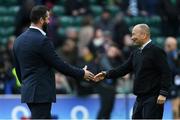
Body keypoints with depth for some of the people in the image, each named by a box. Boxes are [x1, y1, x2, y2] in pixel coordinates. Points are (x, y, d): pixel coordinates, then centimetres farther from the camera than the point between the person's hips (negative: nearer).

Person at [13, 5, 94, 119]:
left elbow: (18, 68, 16)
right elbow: (59, 64, -13)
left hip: (28, 91, 9)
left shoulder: (19, 40, 10)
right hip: (41, 93, -9)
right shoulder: (42, 40, -16)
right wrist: (81, 73, -2)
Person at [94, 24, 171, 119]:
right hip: (140, 98, 9)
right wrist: (107, 74, 3)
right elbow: (125, 68, 14)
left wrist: (163, 93, -20)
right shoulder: (136, 53, 15)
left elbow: (166, 73, -14)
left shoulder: (156, 51, -10)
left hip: (153, 98, -9)